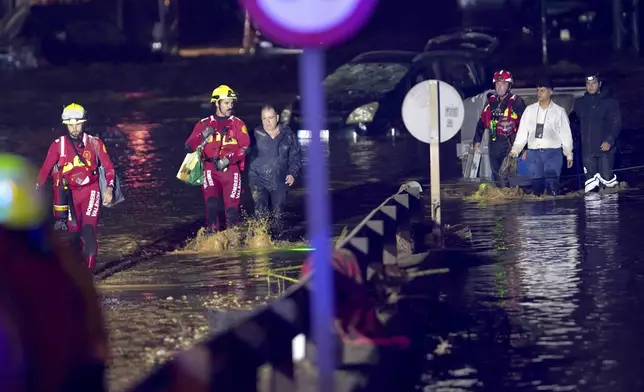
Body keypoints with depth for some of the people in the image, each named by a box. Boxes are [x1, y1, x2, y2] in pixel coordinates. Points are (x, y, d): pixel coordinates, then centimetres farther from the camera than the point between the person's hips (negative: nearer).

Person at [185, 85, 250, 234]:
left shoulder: (238, 124, 8)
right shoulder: (204, 124, 11)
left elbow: (245, 147, -4)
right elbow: (189, 146, 7)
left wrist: (228, 159, -15)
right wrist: (203, 136, -10)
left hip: (231, 169, 0)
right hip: (211, 169, 0)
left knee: (232, 207, -5)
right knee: (212, 202, -22)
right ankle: (211, 234, -16)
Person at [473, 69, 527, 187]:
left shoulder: (516, 102, -7)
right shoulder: (491, 102, 11)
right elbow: (482, 122, 18)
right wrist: (477, 141, 12)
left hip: (510, 145, -6)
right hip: (494, 145, 6)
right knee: (497, 178, 12)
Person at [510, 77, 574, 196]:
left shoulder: (559, 111, 5)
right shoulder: (529, 110, 11)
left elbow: (566, 134, 6)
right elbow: (522, 131, 11)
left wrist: (569, 154, 3)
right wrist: (515, 149, 1)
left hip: (553, 152, -3)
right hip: (534, 153, 3)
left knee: (552, 185, -14)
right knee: (536, 185, 0)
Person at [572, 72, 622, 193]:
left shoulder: (610, 102, 1)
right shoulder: (580, 103, 11)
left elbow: (617, 123, -3)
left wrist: (610, 140, -17)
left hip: (604, 148, -3)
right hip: (587, 150, 3)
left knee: (607, 180, -4)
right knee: (591, 182, -1)